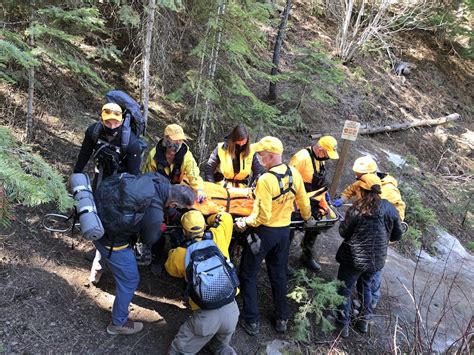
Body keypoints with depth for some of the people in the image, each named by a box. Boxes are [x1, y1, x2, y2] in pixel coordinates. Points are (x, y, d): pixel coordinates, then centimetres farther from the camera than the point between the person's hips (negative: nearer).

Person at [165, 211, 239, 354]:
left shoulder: (180, 254, 2)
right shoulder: (218, 237, 4)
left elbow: (171, 269, 26)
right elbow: (226, 217, 24)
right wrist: (209, 221, 38)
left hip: (205, 315, -2)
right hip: (231, 310, 3)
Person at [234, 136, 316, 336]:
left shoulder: (265, 180, -26)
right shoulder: (294, 174, -6)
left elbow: (262, 216, -25)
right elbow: (303, 201, 7)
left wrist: (244, 223, -10)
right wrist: (308, 218, 24)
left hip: (265, 232, -6)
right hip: (284, 231, 6)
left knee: (248, 274, 11)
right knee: (279, 274, 21)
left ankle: (251, 321, 17)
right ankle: (282, 319, 31)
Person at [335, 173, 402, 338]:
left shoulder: (357, 209, -20)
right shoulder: (390, 209, -6)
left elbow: (343, 232, -10)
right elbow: (397, 236, 4)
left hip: (355, 258, -5)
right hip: (377, 259, 5)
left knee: (345, 289, 13)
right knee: (366, 286, 27)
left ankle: (343, 325, 18)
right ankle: (364, 321, 36)